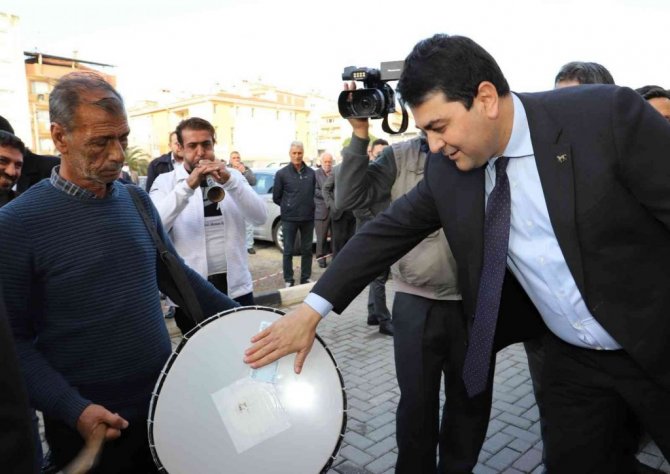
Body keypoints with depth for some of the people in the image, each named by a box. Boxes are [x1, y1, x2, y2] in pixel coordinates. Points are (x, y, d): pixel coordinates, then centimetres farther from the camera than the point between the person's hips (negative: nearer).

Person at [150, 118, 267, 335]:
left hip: (236, 287, 2)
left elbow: (260, 217, -7)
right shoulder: (165, 182, -1)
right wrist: (188, 186, -27)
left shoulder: (232, 175, 7)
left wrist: (229, 181, -20)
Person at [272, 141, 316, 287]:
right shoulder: (282, 173, -4)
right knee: (288, 251, 3)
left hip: (308, 218, 3)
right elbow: (276, 197, 2)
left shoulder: (311, 173, 4)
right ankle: (288, 280, 13)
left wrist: (308, 207, 9)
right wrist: (289, 207, 5)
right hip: (289, 219, -3)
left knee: (307, 250, 10)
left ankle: (305, 279, 22)